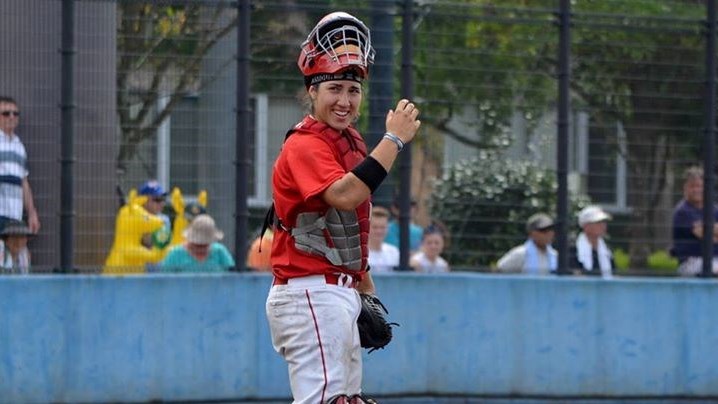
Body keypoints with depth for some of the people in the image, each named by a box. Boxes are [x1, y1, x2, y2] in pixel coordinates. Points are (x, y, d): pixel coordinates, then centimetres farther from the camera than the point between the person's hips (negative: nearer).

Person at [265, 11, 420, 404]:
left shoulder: (351, 143, 17)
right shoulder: (304, 145, -13)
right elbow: (344, 196, -32)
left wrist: (368, 296, 20)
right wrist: (394, 138, -28)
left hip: (340, 294, 10)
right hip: (310, 295, -10)